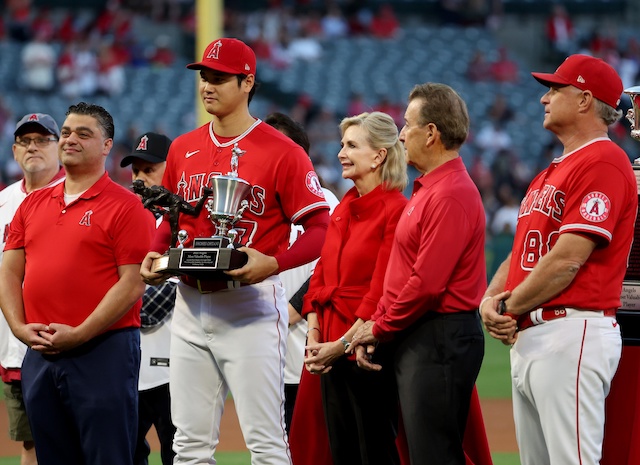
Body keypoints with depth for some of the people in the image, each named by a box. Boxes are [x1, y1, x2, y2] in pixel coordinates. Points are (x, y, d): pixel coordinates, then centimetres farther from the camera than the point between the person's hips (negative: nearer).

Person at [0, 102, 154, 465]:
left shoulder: (125, 206, -4)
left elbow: (133, 284, -10)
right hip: (39, 352, 6)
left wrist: (79, 335, -15)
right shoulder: (34, 204, 16)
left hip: (103, 350, -6)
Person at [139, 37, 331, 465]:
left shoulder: (282, 152, -6)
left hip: (251, 304, -6)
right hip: (190, 304, 6)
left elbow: (321, 229, -9)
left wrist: (274, 263, -24)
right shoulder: (183, 149, 13)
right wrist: (155, 257, 4)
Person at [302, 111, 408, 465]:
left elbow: (382, 291, -15)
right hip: (331, 351, 8)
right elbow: (321, 277, 15)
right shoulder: (343, 209, 15)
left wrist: (343, 344, -15)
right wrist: (314, 337, 3)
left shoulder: (396, 210, -11)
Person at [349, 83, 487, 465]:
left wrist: (382, 329, -10)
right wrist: (376, 326, 11)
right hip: (413, 340, 11)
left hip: (441, 341, -11)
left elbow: (427, 283, -21)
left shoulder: (450, 195, -16)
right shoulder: (427, 188, 18)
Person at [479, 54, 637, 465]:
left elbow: (568, 258, -18)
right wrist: (491, 299, 2)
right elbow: (522, 251, 22)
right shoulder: (552, 172, 22)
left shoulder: (604, 162, -11)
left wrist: (510, 307, -9)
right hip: (527, 337, 11)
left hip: (572, 334, -11)